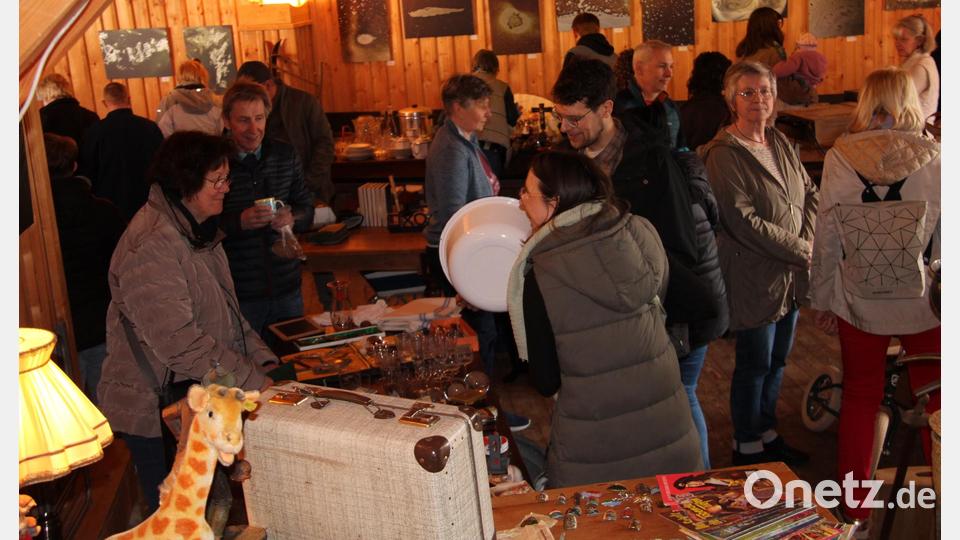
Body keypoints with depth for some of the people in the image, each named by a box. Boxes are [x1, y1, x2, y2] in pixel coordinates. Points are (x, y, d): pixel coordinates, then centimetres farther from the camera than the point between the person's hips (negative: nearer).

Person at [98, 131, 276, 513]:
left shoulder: (196, 229, 10)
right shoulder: (150, 246, -23)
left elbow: (226, 313, 15)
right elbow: (178, 342, -28)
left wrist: (264, 361, 2)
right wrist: (254, 381, -23)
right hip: (156, 413, -9)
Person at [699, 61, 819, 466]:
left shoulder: (781, 144, 9)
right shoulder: (724, 155, -16)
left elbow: (811, 194, 13)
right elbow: (743, 222, -21)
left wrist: (807, 241, -5)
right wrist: (800, 249, -15)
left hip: (790, 275, 7)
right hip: (753, 277, -7)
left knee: (777, 361, 18)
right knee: (755, 365, 5)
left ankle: (767, 434, 35)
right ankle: (747, 447, 23)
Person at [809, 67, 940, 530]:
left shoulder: (839, 158, -8)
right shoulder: (934, 158, -9)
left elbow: (826, 237, -5)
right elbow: (946, 237, -4)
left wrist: (821, 299, 6)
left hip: (858, 301, 1)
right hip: (924, 300, -1)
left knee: (860, 395, 16)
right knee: (933, 397, 16)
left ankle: (855, 504, 27)